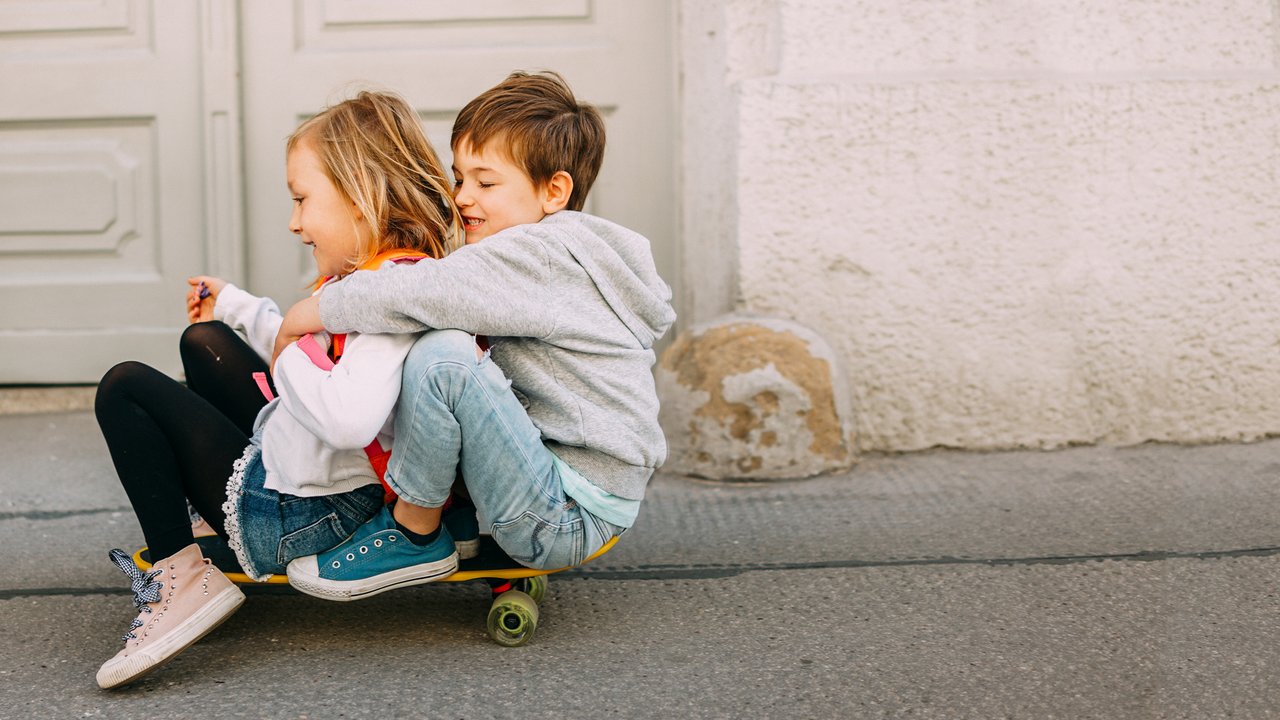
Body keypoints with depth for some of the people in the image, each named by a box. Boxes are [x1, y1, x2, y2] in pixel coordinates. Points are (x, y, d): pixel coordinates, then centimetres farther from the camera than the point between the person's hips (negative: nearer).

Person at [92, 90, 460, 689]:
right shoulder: (364, 276, 4)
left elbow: (348, 416, -44)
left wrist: (288, 360, -24)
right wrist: (235, 305, 29)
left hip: (303, 518, -11)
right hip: (289, 457, 11)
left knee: (125, 388, -1)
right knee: (204, 341, 29)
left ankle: (178, 573, -4)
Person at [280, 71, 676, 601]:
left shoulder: (543, 252, -16)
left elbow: (426, 294, -26)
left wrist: (310, 314, -12)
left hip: (569, 517, -11)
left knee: (441, 356, -27)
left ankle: (411, 536, -7)